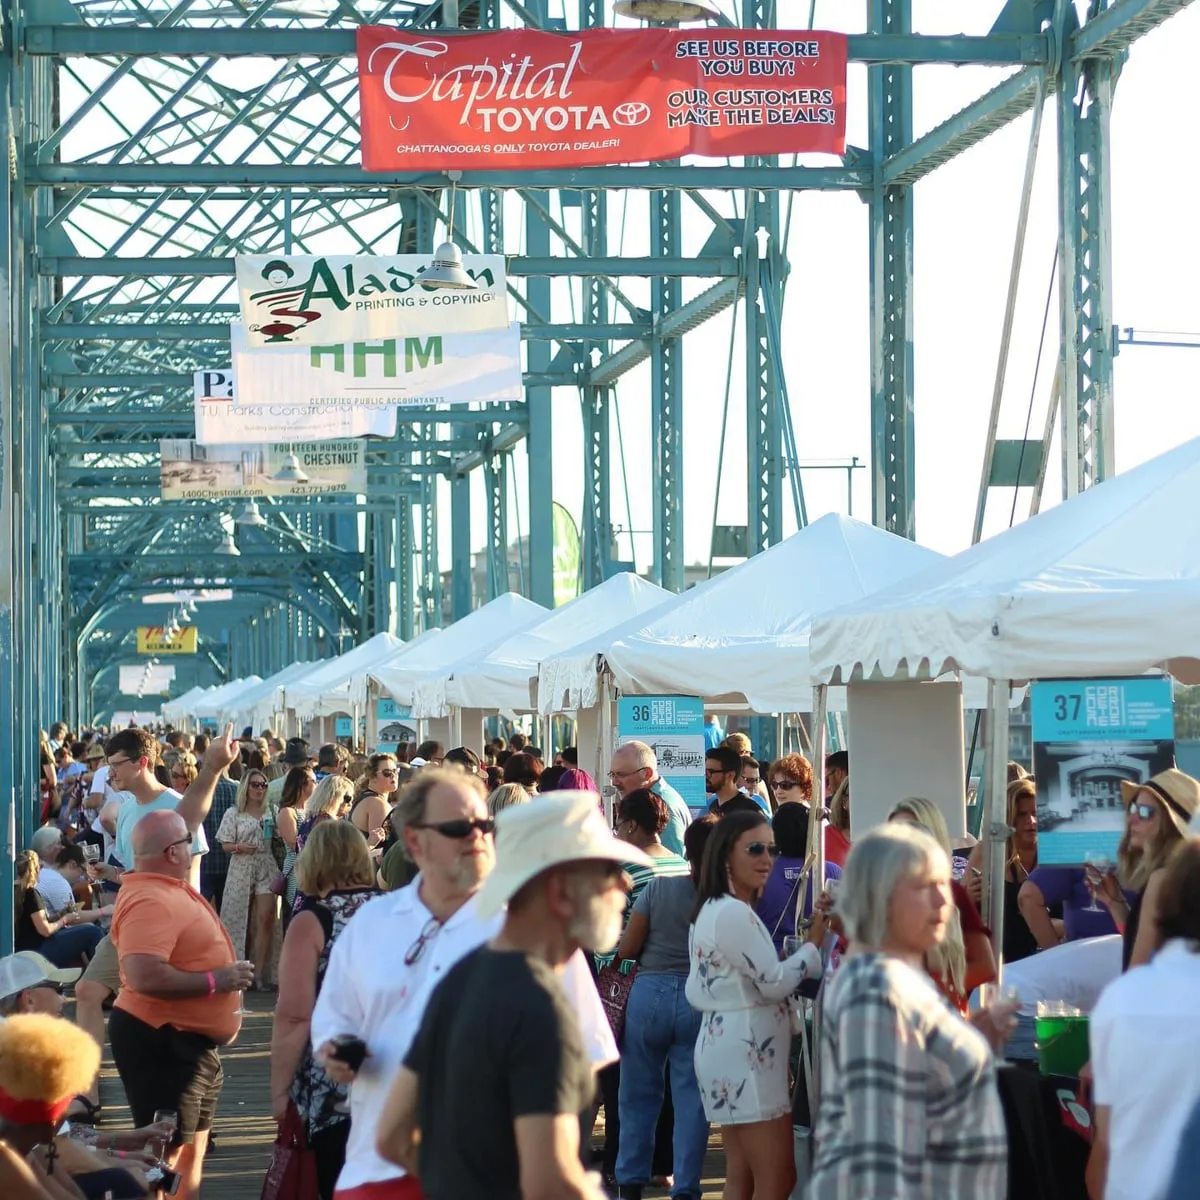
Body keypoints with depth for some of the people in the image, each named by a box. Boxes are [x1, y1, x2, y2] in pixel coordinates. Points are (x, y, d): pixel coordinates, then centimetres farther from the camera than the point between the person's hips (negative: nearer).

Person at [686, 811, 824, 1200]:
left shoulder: (712, 909, 16)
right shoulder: (734, 913, -17)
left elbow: (695, 992, 18)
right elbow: (775, 982, -15)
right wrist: (815, 942, -4)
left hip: (729, 1047, 11)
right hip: (745, 1052, -11)